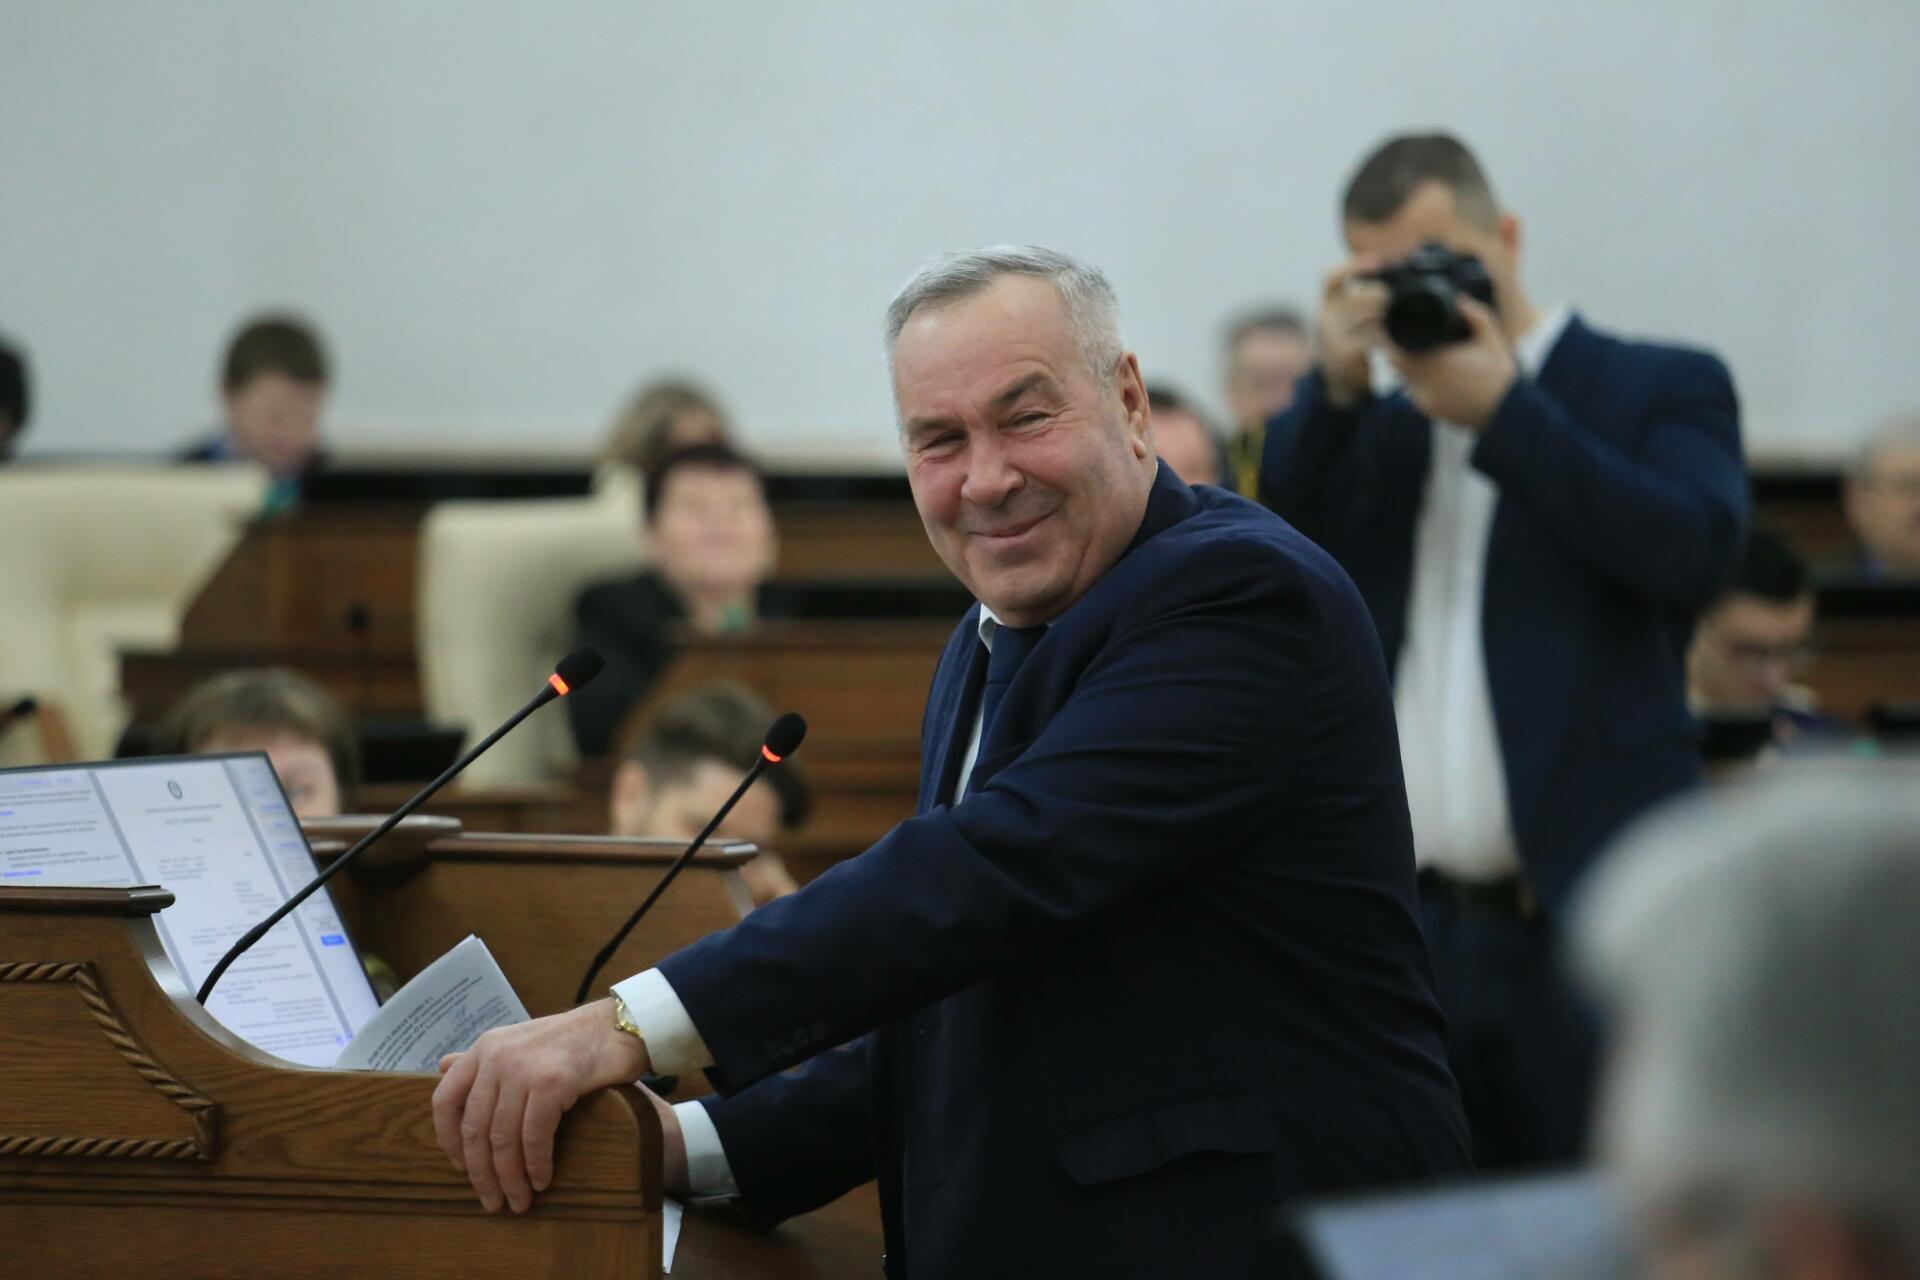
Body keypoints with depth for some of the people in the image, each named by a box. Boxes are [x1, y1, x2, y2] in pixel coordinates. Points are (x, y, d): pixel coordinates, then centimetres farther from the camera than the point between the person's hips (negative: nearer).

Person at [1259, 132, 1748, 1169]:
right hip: (1407, 928, 4)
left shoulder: (1662, 390, 6)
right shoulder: (1370, 429, 18)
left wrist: (1501, 408, -11)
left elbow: (1695, 551, -13)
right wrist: (1335, 386, -6)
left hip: (1592, 920, -4)